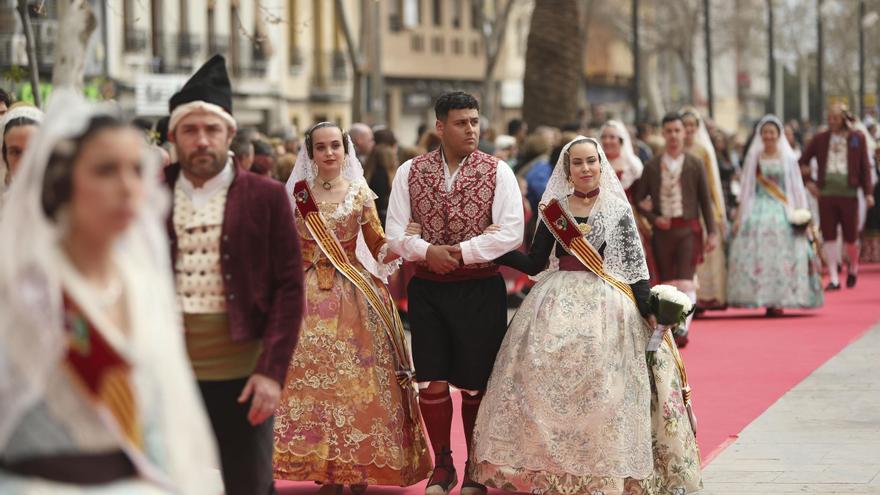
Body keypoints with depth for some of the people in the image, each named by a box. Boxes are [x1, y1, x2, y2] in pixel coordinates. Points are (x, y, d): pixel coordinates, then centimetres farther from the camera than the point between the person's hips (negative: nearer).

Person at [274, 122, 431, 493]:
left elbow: (379, 246, 6)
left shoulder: (360, 194, 5)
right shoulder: (297, 194, 7)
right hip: (310, 294, 1)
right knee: (310, 373, -5)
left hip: (354, 294, -1)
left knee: (354, 376, -4)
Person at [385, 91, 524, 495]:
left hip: (480, 288, -2)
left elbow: (511, 233, -12)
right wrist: (427, 251, -16)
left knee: (475, 383, 5)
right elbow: (395, 232, 1)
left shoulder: (497, 172, -3)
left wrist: (460, 253, -15)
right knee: (432, 382, 3)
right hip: (427, 289, 2)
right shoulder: (410, 171, 4)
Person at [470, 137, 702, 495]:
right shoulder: (553, 208, 9)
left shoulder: (618, 208, 3)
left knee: (602, 390, -5)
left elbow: (635, 263, 0)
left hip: (606, 305, -2)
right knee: (547, 384, -2)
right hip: (558, 304, 2)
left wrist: (648, 310, -8)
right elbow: (534, 264, 10)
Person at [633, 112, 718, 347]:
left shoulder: (695, 165, 3)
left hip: (688, 228, -2)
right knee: (667, 281, 8)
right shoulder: (652, 166, 4)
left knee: (685, 280, -12)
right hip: (663, 229, 2)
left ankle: (683, 329, -18)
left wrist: (712, 232, -1)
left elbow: (705, 200, 4)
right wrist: (654, 218, -10)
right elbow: (637, 199, 5)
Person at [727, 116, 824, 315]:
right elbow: (747, 188, 9)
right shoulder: (753, 158, 8)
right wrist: (740, 217, 5)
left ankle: (779, 300, -1)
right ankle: (767, 301, -4)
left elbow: (797, 188, 6)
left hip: (783, 213, -1)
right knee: (759, 255, -8)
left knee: (783, 256, -7)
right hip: (758, 211, 1)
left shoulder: (788, 158, 6)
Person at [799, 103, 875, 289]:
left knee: (850, 236, 3)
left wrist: (868, 192, -3)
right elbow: (802, 162, 13)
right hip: (826, 193, 2)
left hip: (848, 193, -2)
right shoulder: (819, 139, 6)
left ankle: (853, 268, 30)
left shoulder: (857, 138, 3)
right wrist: (808, 181, 1)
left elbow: (865, 167, 3)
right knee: (829, 236, 0)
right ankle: (833, 279, 4)